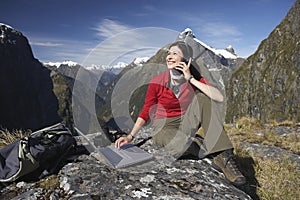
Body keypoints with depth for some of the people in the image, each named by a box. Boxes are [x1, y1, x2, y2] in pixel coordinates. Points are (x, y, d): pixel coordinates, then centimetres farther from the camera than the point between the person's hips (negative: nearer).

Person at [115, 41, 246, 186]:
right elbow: (146, 112, -5)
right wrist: (130, 136, -16)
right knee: (181, 148, -38)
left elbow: (219, 98, -22)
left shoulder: (194, 79, -7)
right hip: (164, 127, -3)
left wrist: (191, 79, -23)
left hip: (186, 124, 3)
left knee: (202, 97, -23)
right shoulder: (157, 82, -12)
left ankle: (224, 157, -24)